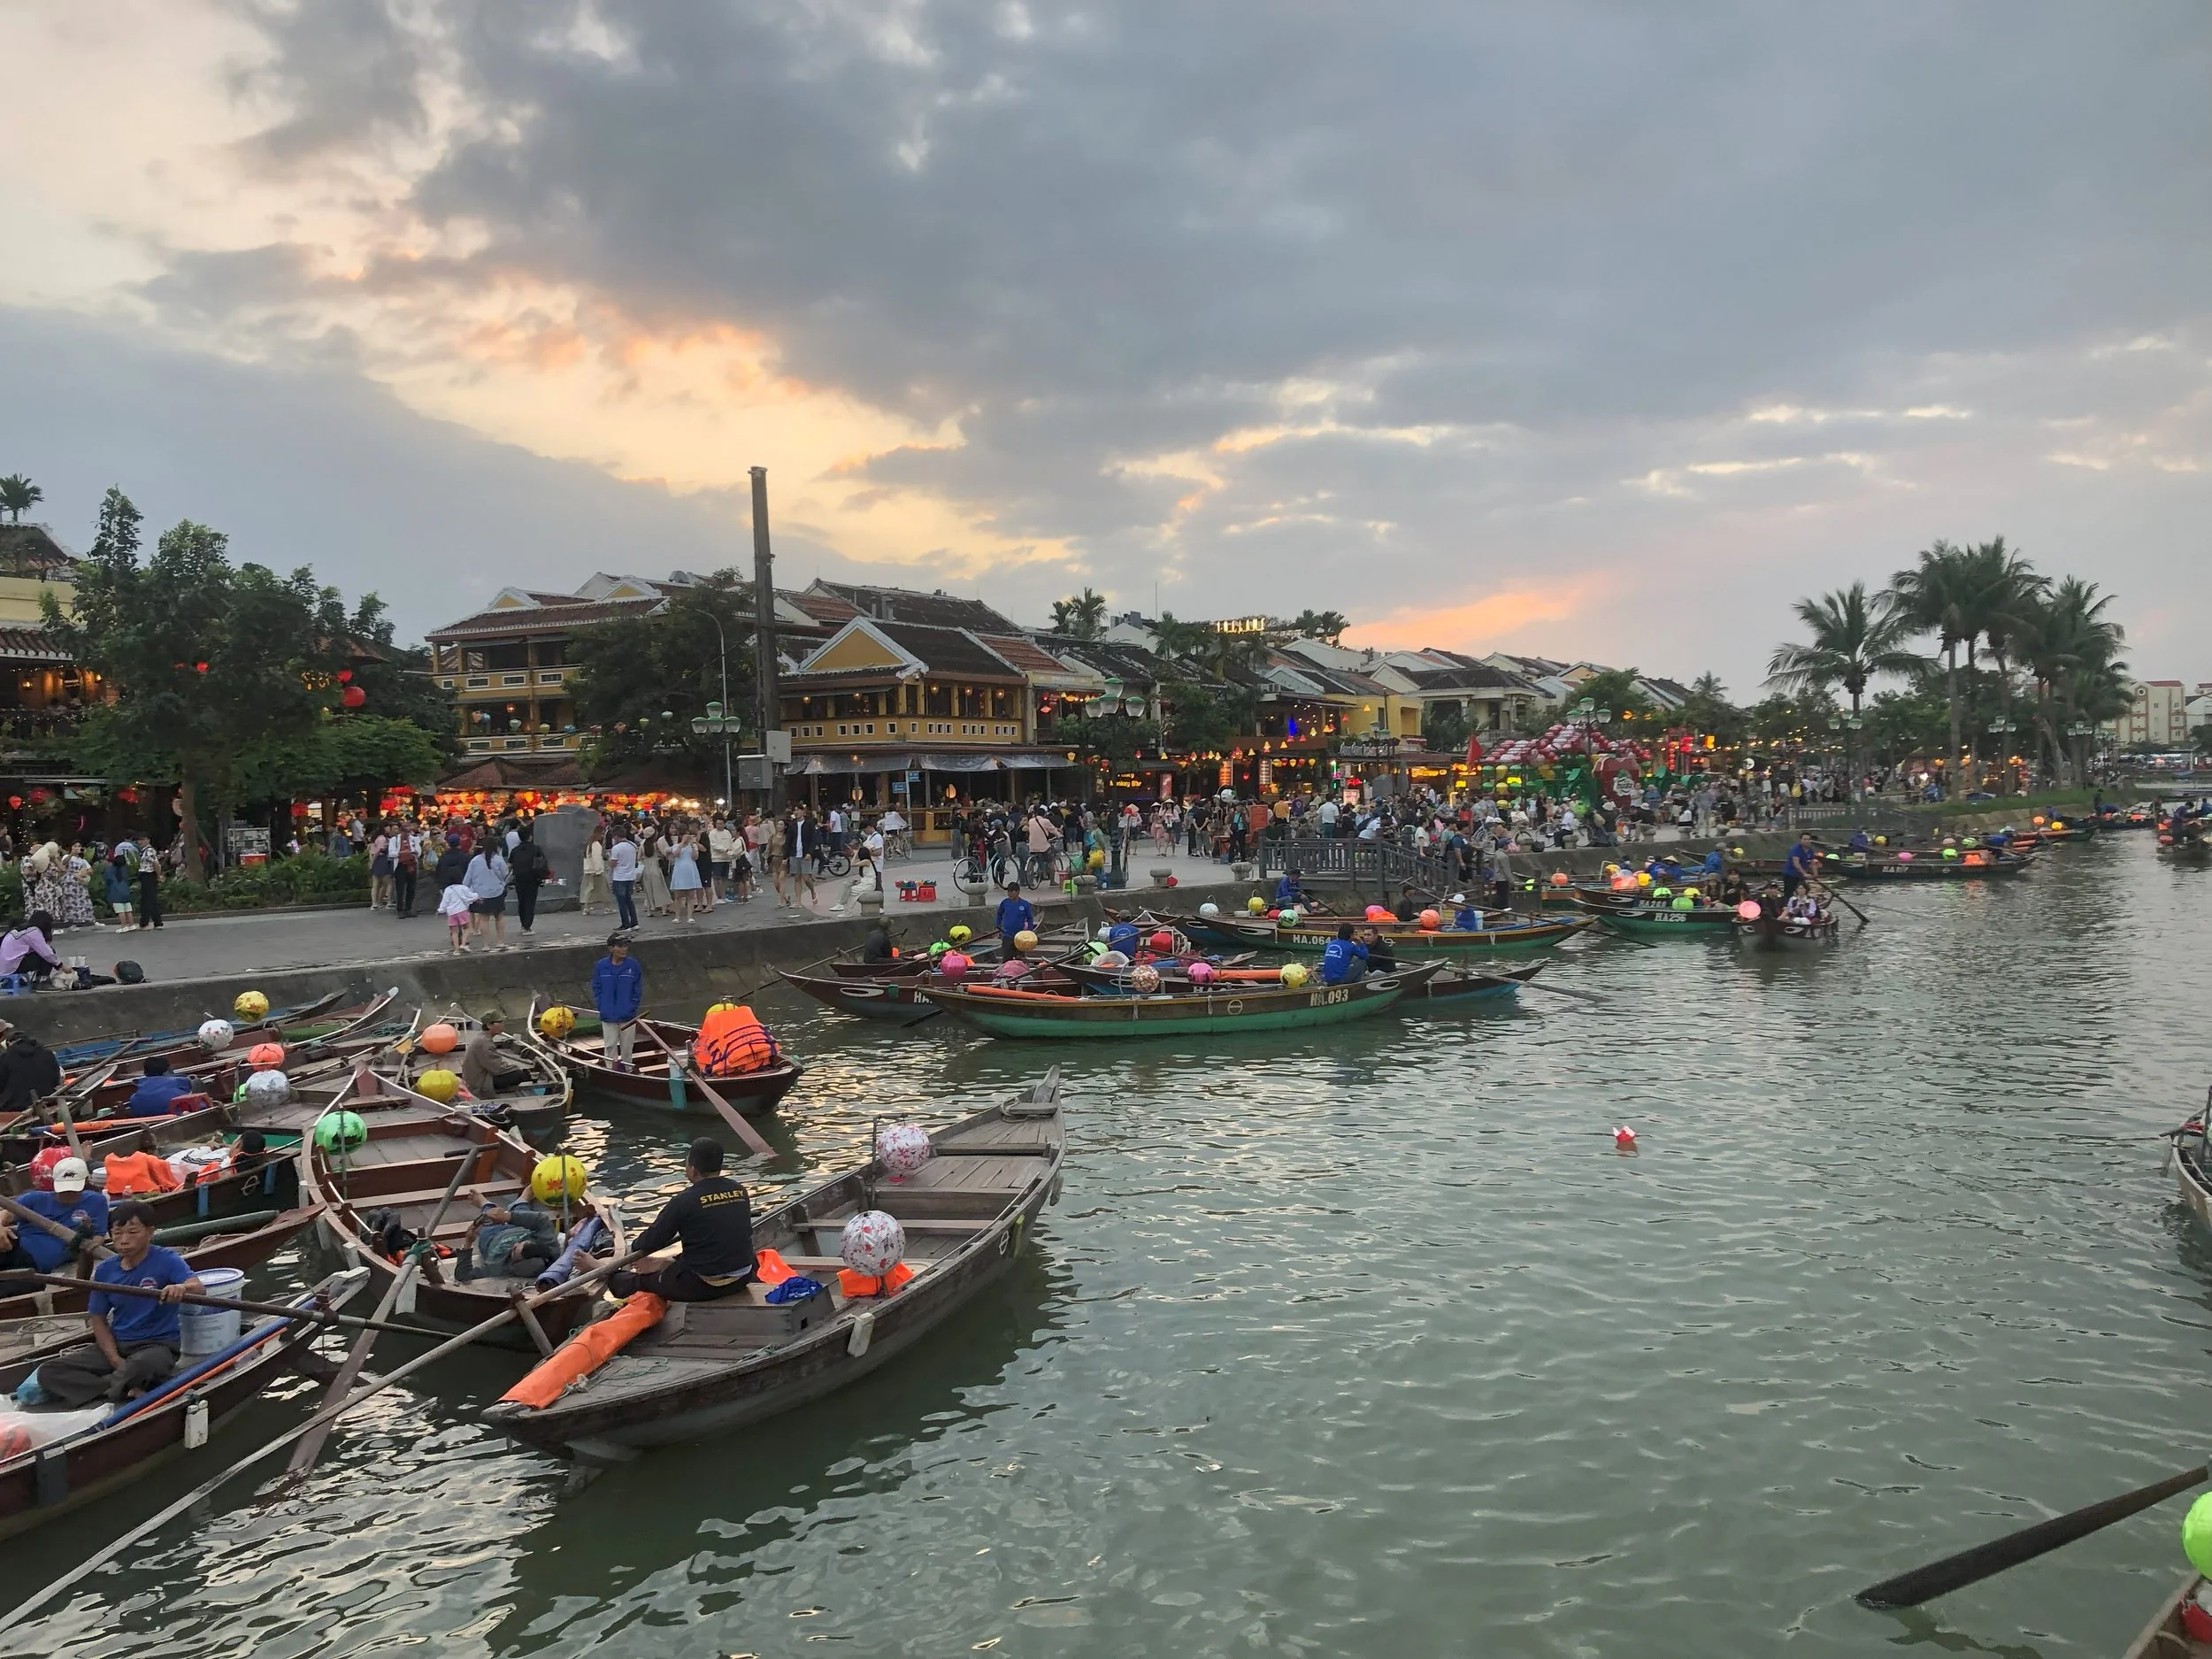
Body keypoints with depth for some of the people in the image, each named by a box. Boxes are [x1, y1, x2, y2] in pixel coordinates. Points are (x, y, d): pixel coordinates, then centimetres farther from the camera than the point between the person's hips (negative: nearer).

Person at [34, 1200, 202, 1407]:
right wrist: (115, 1360, -8)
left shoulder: (166, 1260, -11)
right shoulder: (105, 1270, 4)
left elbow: (199, 1289, -26)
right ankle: (128, 1391, -22)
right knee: (49, 1372, -12)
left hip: (158, 1344, -6)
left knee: (141, 1365, -40)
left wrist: (182, 1287, -53)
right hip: (116, 1345, 6)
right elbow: (98, 1319, 9)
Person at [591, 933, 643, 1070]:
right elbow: (596, 988, 2)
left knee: (626, 1045, 12)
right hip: (608, 1016, 0)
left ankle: (627, 1071, 27)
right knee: (610, 1045, 7)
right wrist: (601, 1006, -6)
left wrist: (632, 1007, -9)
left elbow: (637, 990, -2)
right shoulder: (601, 966, -6)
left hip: (628, 1016, 0)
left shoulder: (633, 966, -8)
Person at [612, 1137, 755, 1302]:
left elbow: (653, 1240, -7)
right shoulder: (739, 1191, 1)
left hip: (702, 1287, -5)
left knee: (644, 1277, 23)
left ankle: (616, 1281, 48)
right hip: (741, 1281, 5)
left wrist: (636, 1246, 17)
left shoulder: (684, 1201, -16)